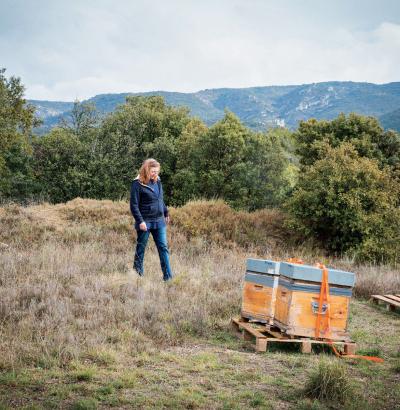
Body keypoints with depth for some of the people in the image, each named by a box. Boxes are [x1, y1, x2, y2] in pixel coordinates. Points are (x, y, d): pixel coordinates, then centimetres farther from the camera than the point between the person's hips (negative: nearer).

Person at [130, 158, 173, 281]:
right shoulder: (138, 184, -11)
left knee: (163, 248, 2)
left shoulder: (157, 181, 8)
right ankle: (138, 274, 21)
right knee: (141, 247, 7)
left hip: (159, 221, 6)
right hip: (145, 222, -5)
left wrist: (166, 213, 25)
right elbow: (134, 205, -12)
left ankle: (168, 276, 3)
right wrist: (140, 221, -18)